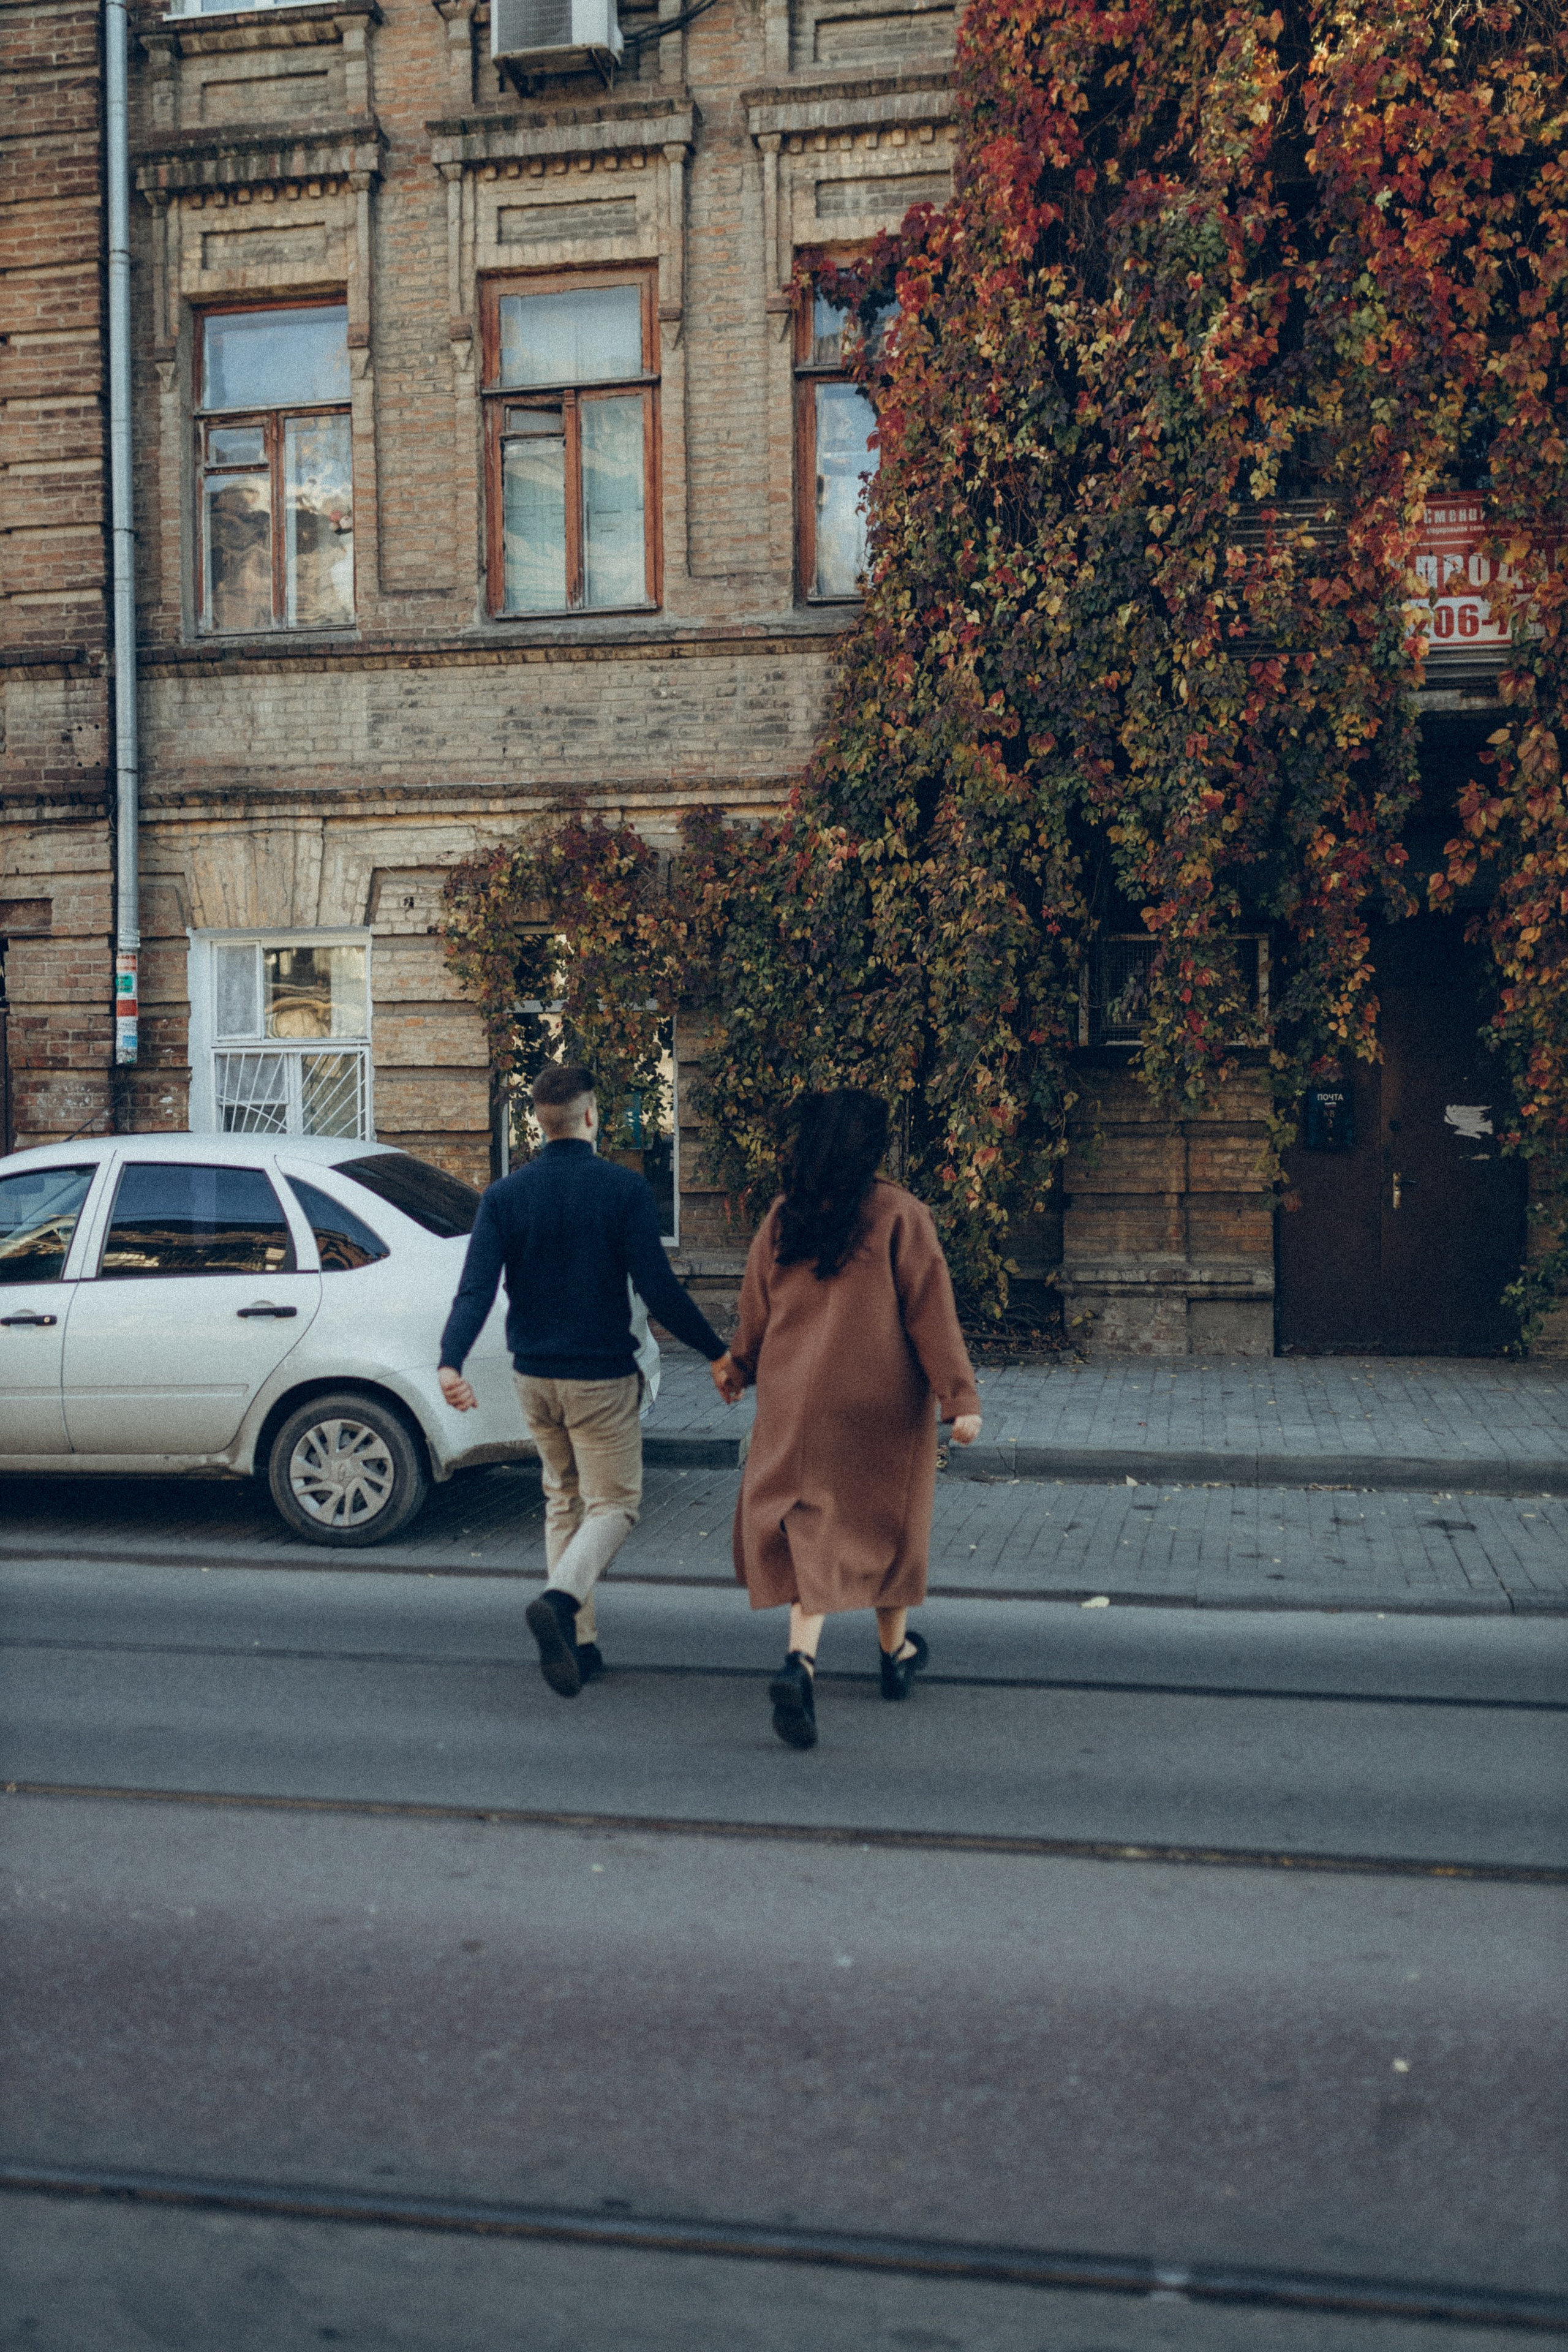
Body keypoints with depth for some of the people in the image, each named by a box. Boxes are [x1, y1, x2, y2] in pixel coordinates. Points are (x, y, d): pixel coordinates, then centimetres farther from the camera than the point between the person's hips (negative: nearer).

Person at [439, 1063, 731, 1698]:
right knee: (613, 1503, 5)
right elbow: (657, 1289, -14)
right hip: (601, 1377, -4)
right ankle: (559, 1599, -23)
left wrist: (451, 1361, -18)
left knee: (563, 1501, 19)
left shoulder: (504, 1195, 0)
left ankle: (578, 1644, 18)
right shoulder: (623, 1188, -10)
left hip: (534, 1377, 4)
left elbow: (476, 1290, -12)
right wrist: (718, 1353, -5)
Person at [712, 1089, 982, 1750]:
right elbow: (931, 1314, -11)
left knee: (810, 1526, 6)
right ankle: (896, 1653, 34)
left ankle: (801, 1660, -16)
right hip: (881, 1399, -2)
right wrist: (960, 1398, -8)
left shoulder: (783, 1217, 0)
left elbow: (757, 1310, 10)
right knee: (884, 1519, 16)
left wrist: (739, 1366, 28)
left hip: (797, 1398, 2)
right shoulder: (900, 1215, -10)